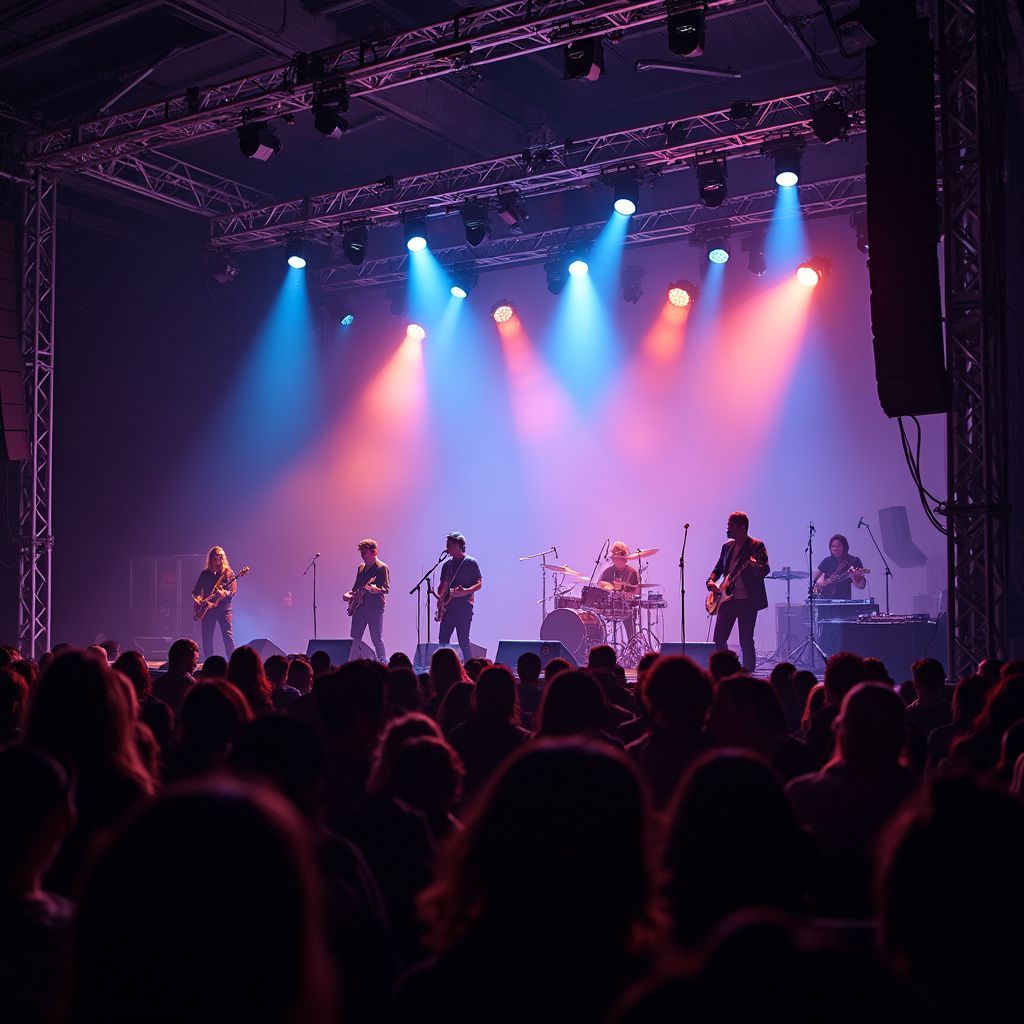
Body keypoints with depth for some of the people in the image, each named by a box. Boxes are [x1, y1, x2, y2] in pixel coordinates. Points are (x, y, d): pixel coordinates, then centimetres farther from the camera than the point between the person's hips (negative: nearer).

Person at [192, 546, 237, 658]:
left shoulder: (228, 573, 3)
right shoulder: (205, 574, 8)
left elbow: (233, 592, -5)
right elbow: (196, 591, 13)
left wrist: (224, 594, -25)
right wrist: (197, 599, -7)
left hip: (224, 608, -2)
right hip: (207, 609, 2)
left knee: (228, 637, -10)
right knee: (207, 639, 4)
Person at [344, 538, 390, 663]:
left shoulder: (382, 568, -6)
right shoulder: (361, 567, 17)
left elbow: (386, 588, -13)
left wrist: (373, 588, -30)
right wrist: (350, 594, 8)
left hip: (375, 608, -7)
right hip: (359, 607, 7)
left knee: (376, 639, -7)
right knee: (355, 638, 7)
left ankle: (383, 665, -1)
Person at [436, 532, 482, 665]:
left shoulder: (470, 563, -2)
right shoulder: (447, 564, 16)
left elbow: (479, 584, -4)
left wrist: (465, 591, -21)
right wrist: (440, 598, 1)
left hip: (464, 607, -6)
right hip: (448, 607, 6)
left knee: (463, 641, -8)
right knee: (443, 640, 4)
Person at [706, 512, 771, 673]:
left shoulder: (757, 546, -4)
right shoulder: (727, 546, 15)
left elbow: (765, 572, -13)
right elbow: (718, 568, 23)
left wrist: (755, 565, -34)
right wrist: (711, 581, 3)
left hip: (747, 601, -6)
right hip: (727, 599, 7)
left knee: (746, 642, -5)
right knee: (719, 639, 6)